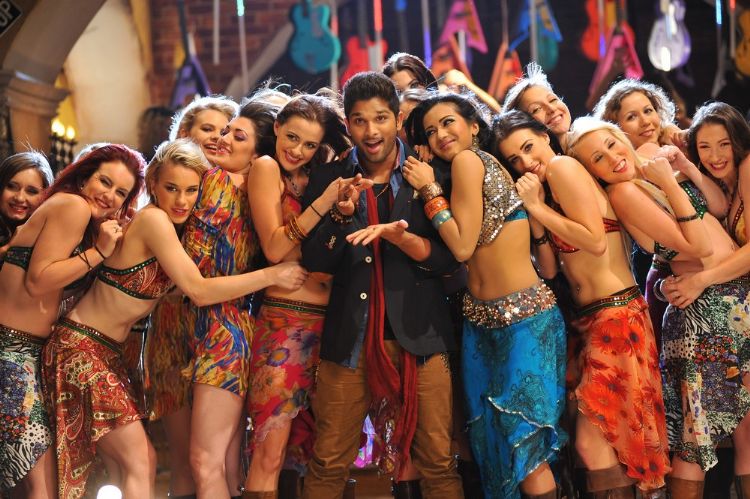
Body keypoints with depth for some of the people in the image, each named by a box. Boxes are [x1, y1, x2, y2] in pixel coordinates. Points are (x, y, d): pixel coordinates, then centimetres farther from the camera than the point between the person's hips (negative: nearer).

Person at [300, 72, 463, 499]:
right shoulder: (329, 180, 6)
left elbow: (448, 258, -3)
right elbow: (314, 261, 1)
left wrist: (396, 235, -20)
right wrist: (342, 214, -15)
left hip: (418, 335, -1)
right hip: (350, 335, 1)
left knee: (439, 463, 1)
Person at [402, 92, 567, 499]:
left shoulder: (468, 159, -10)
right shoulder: (482, 165, 14)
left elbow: (463, 246, -16)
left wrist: (429, 189, -8)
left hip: (524, 317, -9)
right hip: (481, 322, 9)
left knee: (522, 440, -6)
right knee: (489, 438, 12)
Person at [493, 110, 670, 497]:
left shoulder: (562, 166, -8)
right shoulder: (547, 189, 17)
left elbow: (595, 240, -18)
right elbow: (549, 269, 10)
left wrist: (538, 207, -11)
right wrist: (534, 216, -1)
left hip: (615, 315, -9)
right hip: (587, 320, 9)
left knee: (592, 441, -11)